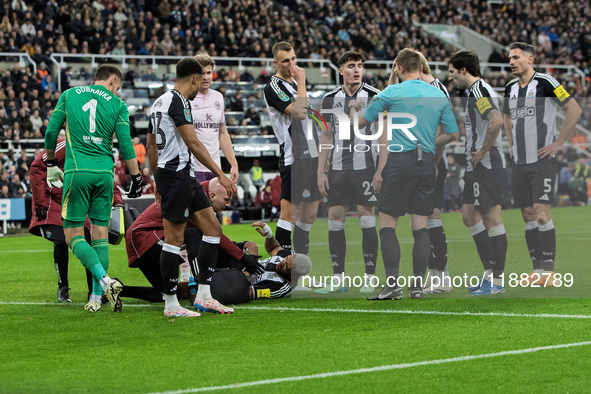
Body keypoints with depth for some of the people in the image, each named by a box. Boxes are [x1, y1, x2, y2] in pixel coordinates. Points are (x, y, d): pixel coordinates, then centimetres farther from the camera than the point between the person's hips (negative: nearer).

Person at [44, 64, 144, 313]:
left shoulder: (69, 95, 10)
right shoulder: (117, 104, 6)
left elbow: (51, 131, 9)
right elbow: (125, 144, 0)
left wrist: (51, 165, 21)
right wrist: (136, 178, 6)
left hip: (77, 171, -1)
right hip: (104, 173, 1)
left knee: (74, 235, 0)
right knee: (100, 234, 9)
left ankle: (105, 281, -21)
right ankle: (96, 298, 7)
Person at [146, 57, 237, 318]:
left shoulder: (160, 102, 18)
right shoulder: (178, 101, -13)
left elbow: (151, 146, 23)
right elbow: (193, 143, -20)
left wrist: (158, 182, 30)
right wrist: (220, 174, -19)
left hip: (185, 178, 10)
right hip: (176, 175, -10)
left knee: (213, 228, 9)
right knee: (174, 238, -5)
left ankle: (203, 296, 9)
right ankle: (171, 304, 0)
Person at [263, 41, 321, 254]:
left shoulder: (295, 83, 17)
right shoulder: (273, 88, -10)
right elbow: (300, 112, -21)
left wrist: (320, 152, 21)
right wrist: (301, 81, -14)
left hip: (311, 155, 9)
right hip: (293, 159, -9)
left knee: (310, 212, 10)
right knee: (289, 210, -11)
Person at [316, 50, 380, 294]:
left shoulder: (374, 96, -2)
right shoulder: (330, 98, 9)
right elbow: (326, 136, 14)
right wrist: (321, 171, 9)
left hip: (365, 167, -4)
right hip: (338, 169, 4)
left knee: (367, 220, -5)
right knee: (335, 219, 2)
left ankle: (370, 279, 2)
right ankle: (338, 278, 9)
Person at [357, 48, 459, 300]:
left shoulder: (392, 93, -1)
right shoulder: (439, 96, 11)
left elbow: (362, 122, 7)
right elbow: (453, 134, 17)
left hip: (399, 160, -4)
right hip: (426, 163, 4)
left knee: (387, 224, -2)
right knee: (421, 226, 7)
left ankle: (393, 283, -14)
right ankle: (418, 284, 4)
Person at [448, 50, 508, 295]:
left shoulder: (478, 90, -14)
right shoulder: (476, 90, 18)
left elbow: (496, 121, -29)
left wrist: (483, 152, -21)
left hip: (487, 165, -11)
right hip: (477, 166, 11)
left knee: (491, 219, -7)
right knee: (469, 216, 13)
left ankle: (497, 279, -4)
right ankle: (490, 272, 16)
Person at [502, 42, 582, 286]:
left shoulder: (545, 83, -9)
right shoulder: (510, 88, 11)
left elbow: (575, 110, -10)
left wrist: (558, 143, -11)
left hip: (541, 159, -7)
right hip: (519, 162, 7)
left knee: (541, 213, -13)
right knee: (528, 215, 6)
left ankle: (548, 271, -10)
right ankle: (537, 269, 11)